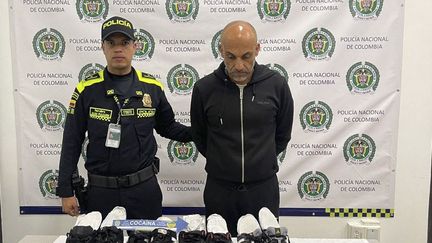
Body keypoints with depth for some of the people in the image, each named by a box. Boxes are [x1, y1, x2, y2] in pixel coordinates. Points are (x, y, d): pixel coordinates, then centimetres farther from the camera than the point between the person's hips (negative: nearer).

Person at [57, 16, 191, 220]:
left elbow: (167, 127, 13)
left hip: (144, 187, 1)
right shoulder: (87, 89, -4)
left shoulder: (152, 87, -1)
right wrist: (66, 191, -1)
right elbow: (71, 144, 0)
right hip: (100, 190, -1)